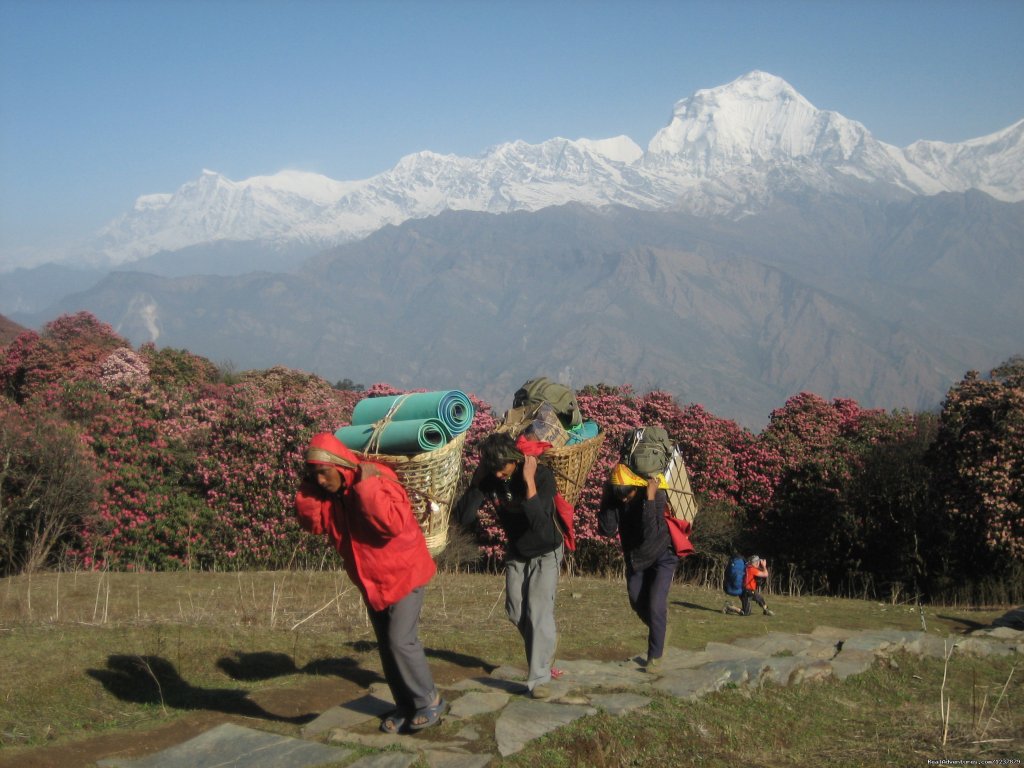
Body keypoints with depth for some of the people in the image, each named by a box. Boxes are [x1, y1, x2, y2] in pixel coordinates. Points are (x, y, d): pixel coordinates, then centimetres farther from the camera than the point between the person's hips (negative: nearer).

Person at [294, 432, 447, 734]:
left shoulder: (379, 480, -26)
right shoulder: (328, 491, -2)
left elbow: (393, 523, -38)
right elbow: (311, 521, -3)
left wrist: (366, 485, -39)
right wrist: (307, 486, -12)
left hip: (402, 574, -8)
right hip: (370, 581, 8)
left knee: (401, 641, -12)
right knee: (386, 646, 13)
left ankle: (429, 701, 5)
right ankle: (405, 706, 25)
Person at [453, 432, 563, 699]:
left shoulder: (542, 475, -30)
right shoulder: (489, 479, -18)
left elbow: (540, 522, -42)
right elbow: (463, 517, -25)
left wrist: (529, 481, -43)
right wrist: (477, 478, -30)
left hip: (545, 553, -5)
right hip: (515, 553, 5)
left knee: (539, 611, -14)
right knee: (516, 612, 11)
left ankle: (539, 678, -10)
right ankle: (547, 642, 39)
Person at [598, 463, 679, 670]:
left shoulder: (656, 494, -29)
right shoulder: (615, 497, -16)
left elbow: (651, 533, -40)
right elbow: (607, 530, -22)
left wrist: (650, 498, -44)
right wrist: (605, 500, -29)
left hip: (662, 557, -5)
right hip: (634, 558, 5)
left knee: (655, 605, -13)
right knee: (638, 604, 13)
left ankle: (655, 655, 2)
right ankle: (660, 627, 42)